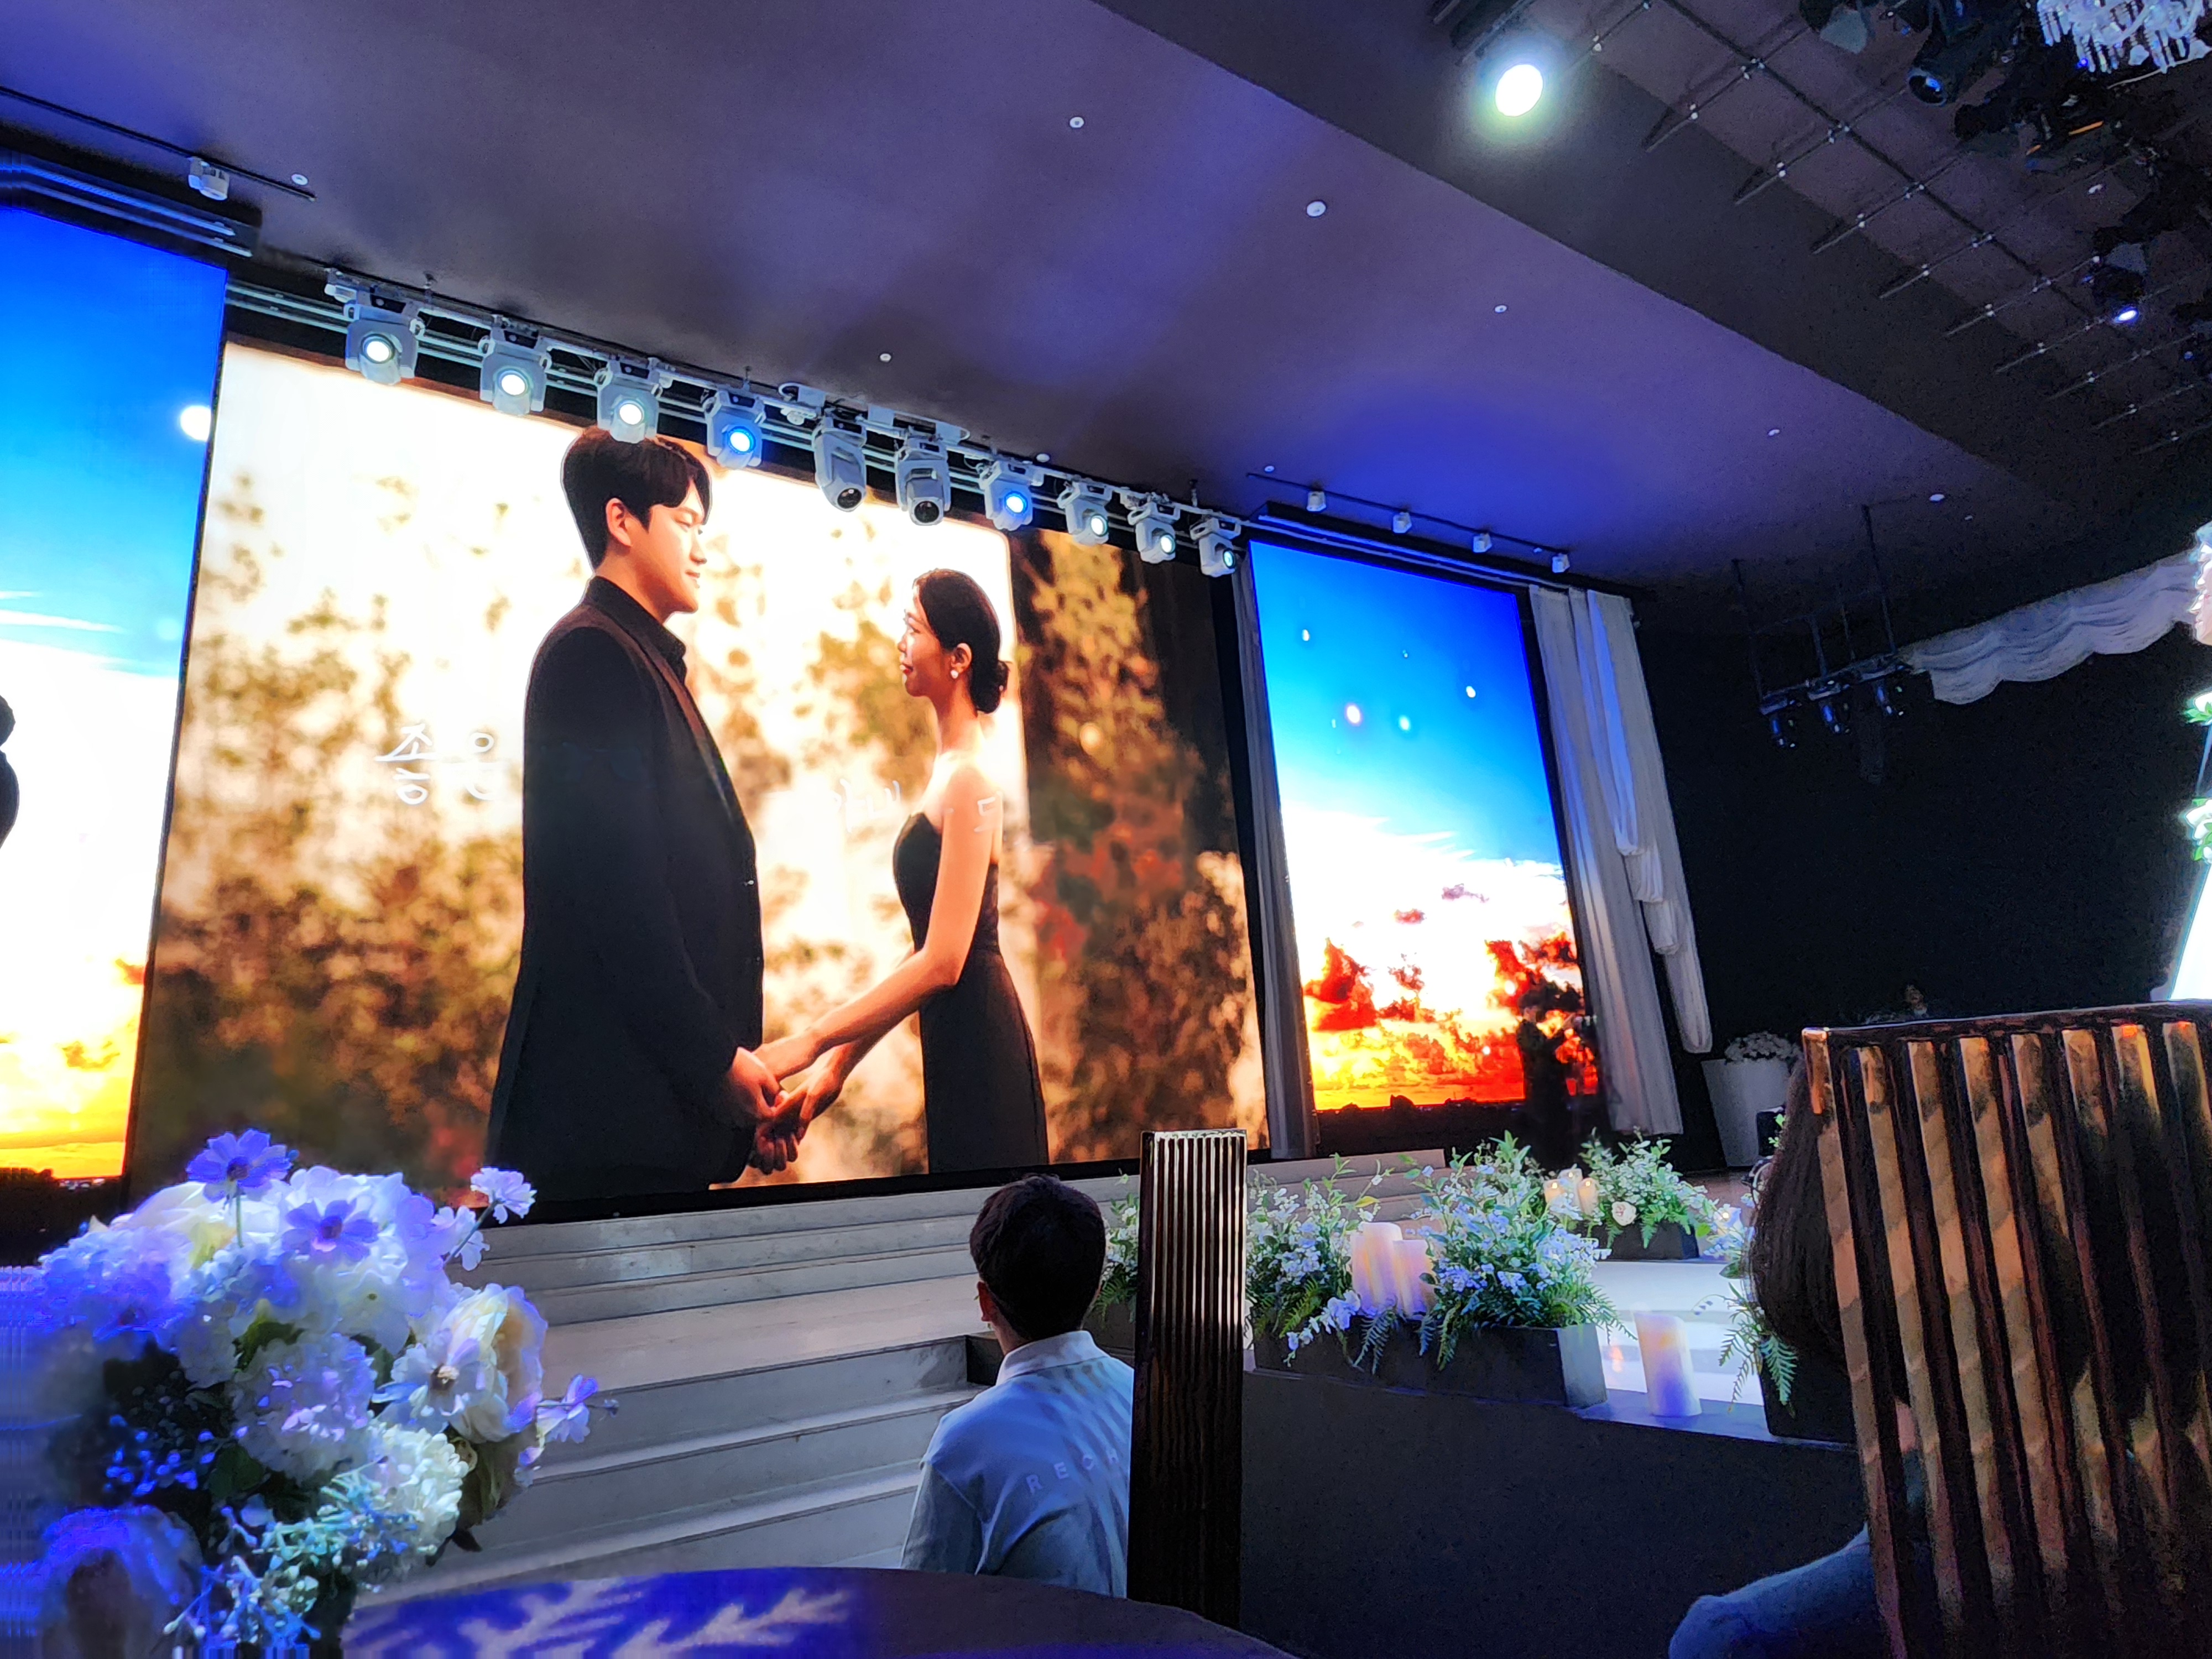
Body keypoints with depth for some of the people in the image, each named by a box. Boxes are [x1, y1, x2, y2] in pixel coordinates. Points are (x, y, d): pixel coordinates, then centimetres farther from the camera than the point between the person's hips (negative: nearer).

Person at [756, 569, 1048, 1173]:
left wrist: (811, 1042, -18)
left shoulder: (968, 782, -15)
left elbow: (943, 961, -21)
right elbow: (926, 952, 12)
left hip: (977, 1037, -9)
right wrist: (841, 1061, 11)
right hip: (953, 1038, 9)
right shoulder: (946, 769, 12)